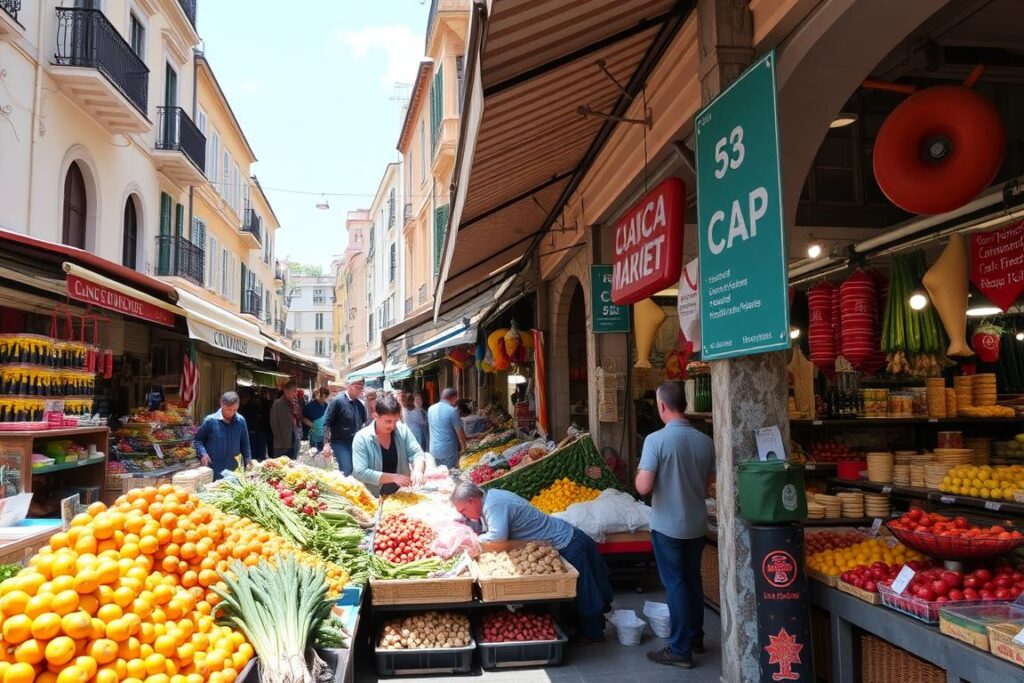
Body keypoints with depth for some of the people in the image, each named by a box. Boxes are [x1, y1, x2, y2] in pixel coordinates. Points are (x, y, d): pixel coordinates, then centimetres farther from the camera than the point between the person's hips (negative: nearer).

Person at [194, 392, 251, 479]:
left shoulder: (241, 421, 3)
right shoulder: (210, 420, -6)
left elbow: (244, 444, 13)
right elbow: (198, 439, 3)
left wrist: (248, 460, 5)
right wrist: (203, 454, -13)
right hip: (213, 471, -3)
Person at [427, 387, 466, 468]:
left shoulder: (430, 409, 6)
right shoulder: (452, 410, -15)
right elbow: (459, 431, -11)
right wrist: (463, 444, 3)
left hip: (433, 449, 7)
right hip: (448, 450, -7)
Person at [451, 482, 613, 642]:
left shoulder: (494, 506, -25)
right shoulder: (490, 496, 5)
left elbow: (497, 537, -35)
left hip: (568, 544, -9)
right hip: (568, 539, 9)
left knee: (583, 592, 9)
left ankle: (592, 634, 24)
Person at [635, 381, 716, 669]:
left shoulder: (656, 440, -19)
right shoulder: (705, 441, -4)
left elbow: (643, 487, -21)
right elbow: (709, 484, 5)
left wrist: (640, 472, -1)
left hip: (667, 525, -5)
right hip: (697, 523, 5)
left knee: (676, 584, 4)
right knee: (693, 580, 19)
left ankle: (680, 650, 12)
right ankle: (696, 638, 33)